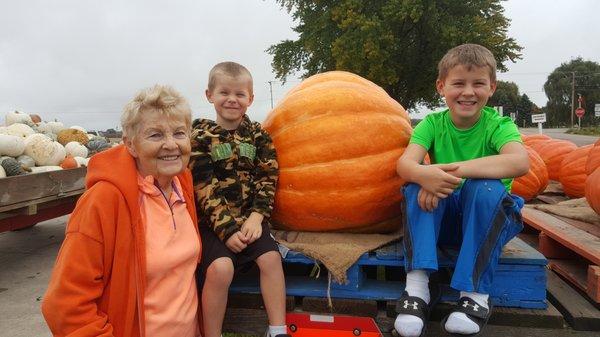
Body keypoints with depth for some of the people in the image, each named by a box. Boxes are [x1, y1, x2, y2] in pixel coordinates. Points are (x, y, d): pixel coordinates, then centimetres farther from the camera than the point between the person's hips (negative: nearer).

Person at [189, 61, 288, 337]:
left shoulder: (258, 135, 6)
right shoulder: (200, 136, -4)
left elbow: (267, 180, 3)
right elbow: (202, 188, -10)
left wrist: (257, 216, -12)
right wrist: (226, 228, -17)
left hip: (249, 218, 3)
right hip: (213, 221, -3)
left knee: (271, 258, -16)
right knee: (220, 268, -24)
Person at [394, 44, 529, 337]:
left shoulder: (498, 125, -10)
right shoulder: (433, 123, -5)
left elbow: (520, 162, -32)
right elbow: (405, 163, -22)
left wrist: (456, 169, -41)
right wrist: (424, 175, -46)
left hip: (489, 218, -1)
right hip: (442, 217, 2)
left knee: (486, 188, -32)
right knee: (417, 185, -26)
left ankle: (476, 293, -22)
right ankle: (417, 285, -28)